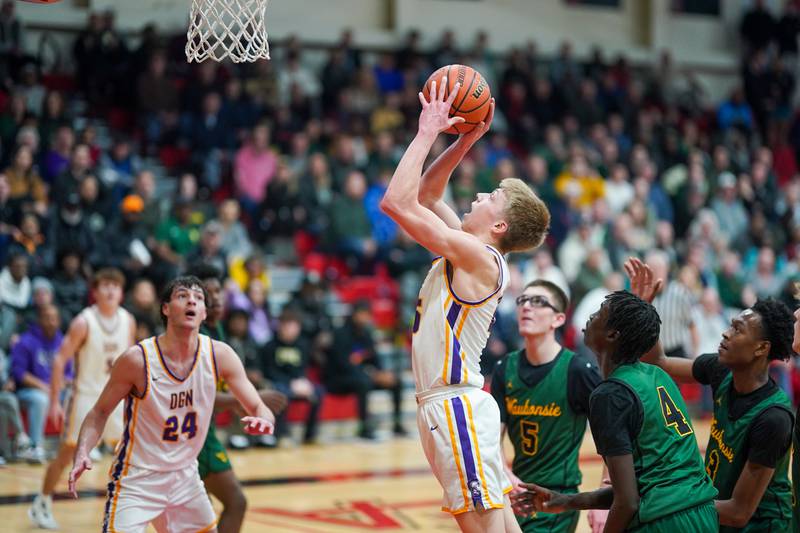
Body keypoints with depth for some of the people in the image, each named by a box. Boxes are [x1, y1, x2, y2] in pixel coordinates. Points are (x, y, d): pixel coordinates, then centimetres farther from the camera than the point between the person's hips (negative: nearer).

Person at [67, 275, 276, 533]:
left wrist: (263, 420, -29)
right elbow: (99, 413, -9)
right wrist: (82, 453, -26)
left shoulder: (219, 355, -9)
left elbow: (259, 408, -4)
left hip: (184, 476, 5)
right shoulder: (137, 359, -20)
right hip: (137, 480, -5)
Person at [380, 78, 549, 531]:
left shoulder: (477, 255, -15)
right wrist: (465, 138, 14)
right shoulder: (468, 250, 11)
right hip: (448, 404, 10)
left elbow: (396, 202, -19)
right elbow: (427, 194, 23)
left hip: (456, 408, -10)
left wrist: (428, 133, -12)